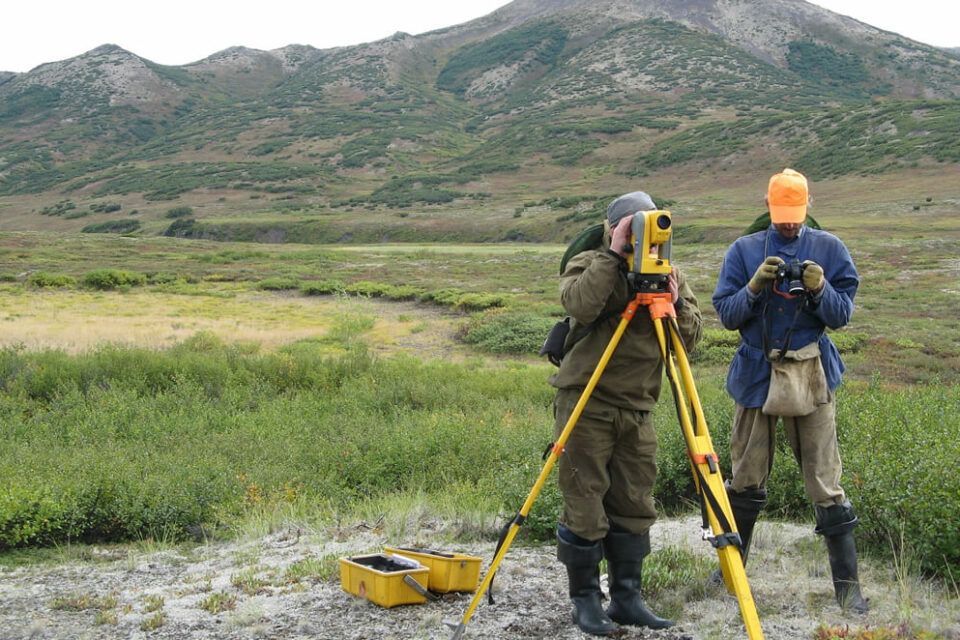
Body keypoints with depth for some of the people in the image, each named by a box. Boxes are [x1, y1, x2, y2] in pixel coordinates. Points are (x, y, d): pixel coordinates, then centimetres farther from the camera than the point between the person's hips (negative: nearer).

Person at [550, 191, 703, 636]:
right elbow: (580, 305, -24)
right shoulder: (587, 265, -2)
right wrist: (613, 256, -21)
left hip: (636, 410, 5)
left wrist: (676, 303, -14)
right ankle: (585, 600, 11)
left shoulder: (668, 273, 10)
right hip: (585, 404, -4)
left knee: (634, 507, 8)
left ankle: (626, 598, 19)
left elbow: (691, 338, 3)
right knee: (585, 507, -2)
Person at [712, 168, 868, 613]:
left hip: (811, 376, -1)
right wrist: (755, 286, -17)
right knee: (746, 481, 10)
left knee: (825, 484, -3)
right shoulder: (744, 251, 4)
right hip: (755, 375, 1)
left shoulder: (829, 249, 3)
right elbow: (725, 313, 0)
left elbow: (842, 315, 0)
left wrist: (820, 290, -19)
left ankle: (847, 584, 4)